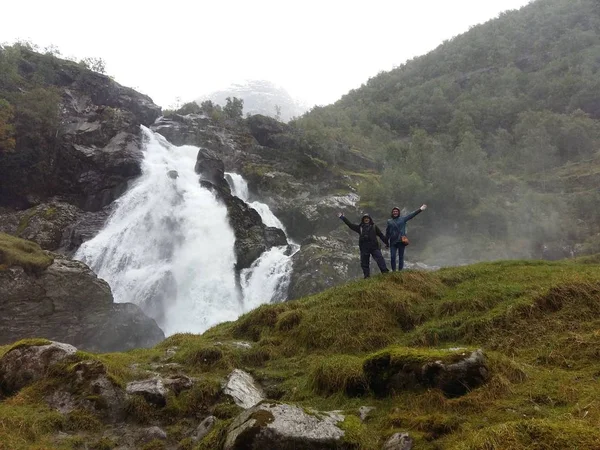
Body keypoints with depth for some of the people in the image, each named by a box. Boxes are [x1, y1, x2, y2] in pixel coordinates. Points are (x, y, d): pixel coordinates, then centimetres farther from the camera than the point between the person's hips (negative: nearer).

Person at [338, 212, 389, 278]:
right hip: (364, 248, 1)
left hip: (374, 246, -1)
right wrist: (342, 217, 13)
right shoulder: (360, 227, 13)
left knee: (380, 258, -13)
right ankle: (367, 275, 11)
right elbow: (350, 224, 13)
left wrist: (386, 242, 15)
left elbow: (381, 235, 16)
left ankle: (384, 271, -12)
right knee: (364, 262, 3)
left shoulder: (374, 226, 12)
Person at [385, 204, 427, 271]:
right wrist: (386, 242, 11)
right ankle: (393, 270, 4)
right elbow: (387, 232, 13)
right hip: (393, 242, 1)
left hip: (401, 241, -1)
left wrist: (420, 209, -10)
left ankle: (400, 270, 9)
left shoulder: (403, 219, 8)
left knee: (401, 257, 3)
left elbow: (411, 215, 0)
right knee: (392, 257, -4)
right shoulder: (389, 221, 11)